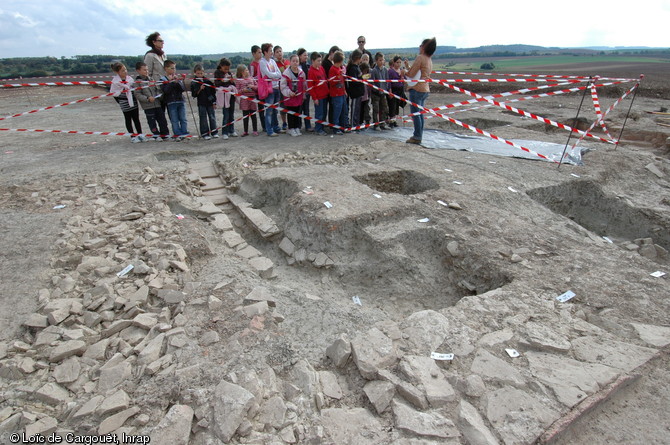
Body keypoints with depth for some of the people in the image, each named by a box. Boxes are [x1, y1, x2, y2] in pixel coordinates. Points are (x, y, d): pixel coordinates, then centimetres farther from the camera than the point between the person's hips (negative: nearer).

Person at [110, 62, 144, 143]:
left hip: (134, 102, 4)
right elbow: (113, 92, -9)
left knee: (136, 119, 9)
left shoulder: (129, 78, 2)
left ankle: (140, 134, 16)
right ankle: (133, 135, 12)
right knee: (128, 119, 7)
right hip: (125, 104, -4)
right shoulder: (115, 81, -12)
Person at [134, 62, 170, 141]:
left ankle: (165, 134, 17)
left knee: (162, 119, 7)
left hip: (157, 104, 5)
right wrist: (147, 98, -20)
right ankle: (156, 135, 12)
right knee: (152, 121, 1)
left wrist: (160, 94, -2)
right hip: (148, 106, -5)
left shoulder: (150, 79, 11)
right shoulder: (137, 82, -5)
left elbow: (157, 89, 19)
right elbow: (137, 94, -10)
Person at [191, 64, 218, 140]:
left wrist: (214, 102, 4)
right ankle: (205, 134, 7)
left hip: (210, 102, 1)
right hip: (201, 103, -1)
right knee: (203, 119, 2)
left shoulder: (208, 81, 2)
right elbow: (194, 94, -4)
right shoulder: (193, 83, -1)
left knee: (212, 117, 7)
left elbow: (213, 92, 7)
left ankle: (214, 132, 17)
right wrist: (200, 89, -18)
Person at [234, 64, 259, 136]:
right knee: (245, 116, 5)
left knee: (253, 115, 8)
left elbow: (257, 86, 11)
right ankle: (246, 131, 14)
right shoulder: (238, 80, -2)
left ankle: (255, 130, 16)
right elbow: (237, 91, -5)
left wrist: (253, 86, -8)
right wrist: (243, 90, -21)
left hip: (252, 98, 2)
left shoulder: (251, 78, 8)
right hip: (244, 100, -2)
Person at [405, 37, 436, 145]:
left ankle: (417, 137, -6)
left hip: (416, 89, -9)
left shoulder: (420, 57, -12)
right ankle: (419, 136, 17)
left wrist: (405, 71, 6)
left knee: (415, 114, -6)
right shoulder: (430, 60, 15)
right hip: (425, 90, 9)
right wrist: (409, 67, 16)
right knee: (420, 114, 13)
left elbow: (411, 74, -13)